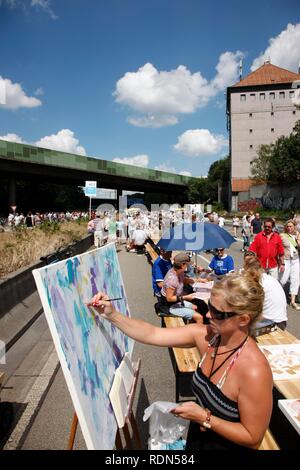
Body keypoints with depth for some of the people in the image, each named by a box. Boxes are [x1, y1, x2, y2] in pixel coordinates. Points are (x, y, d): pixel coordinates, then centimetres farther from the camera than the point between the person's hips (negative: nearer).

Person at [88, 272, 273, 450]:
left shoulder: (254, 371, -32)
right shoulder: (205, 335, -15)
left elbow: (253, 438, -21)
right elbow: (152, 335, -13)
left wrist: (204, 418, -22)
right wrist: (112, 315, -20)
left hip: (226, 444, -5)